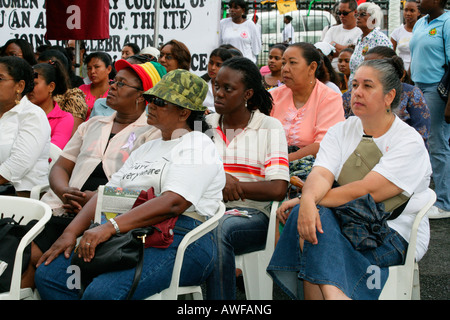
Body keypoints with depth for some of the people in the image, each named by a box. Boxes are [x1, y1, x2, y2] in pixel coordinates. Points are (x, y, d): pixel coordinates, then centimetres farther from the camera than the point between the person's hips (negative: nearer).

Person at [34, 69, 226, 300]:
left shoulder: (197, 146, -1)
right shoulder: (146, 149, 26)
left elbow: (173, 203, -17)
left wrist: (110, 228, -24)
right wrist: (71, 233, 2)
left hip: (179, 241, -8)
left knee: (102, 292, -33)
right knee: (48, 274, -11)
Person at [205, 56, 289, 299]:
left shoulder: (270, 128, 4)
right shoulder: (205, 125, 16)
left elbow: (278, 189, -8)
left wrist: (230, 184, -9)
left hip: (253, 215, -3)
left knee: (219, 228, -37)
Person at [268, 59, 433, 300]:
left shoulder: (410, 142, -6)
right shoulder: (340, 131, 11)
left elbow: (366, 192, -16)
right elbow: (321, 174, -6)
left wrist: (307, 200, -16)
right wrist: (308, 201, -30)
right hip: (347, 221, 5)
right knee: (310, 217, -30)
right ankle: (332, 293, -36)